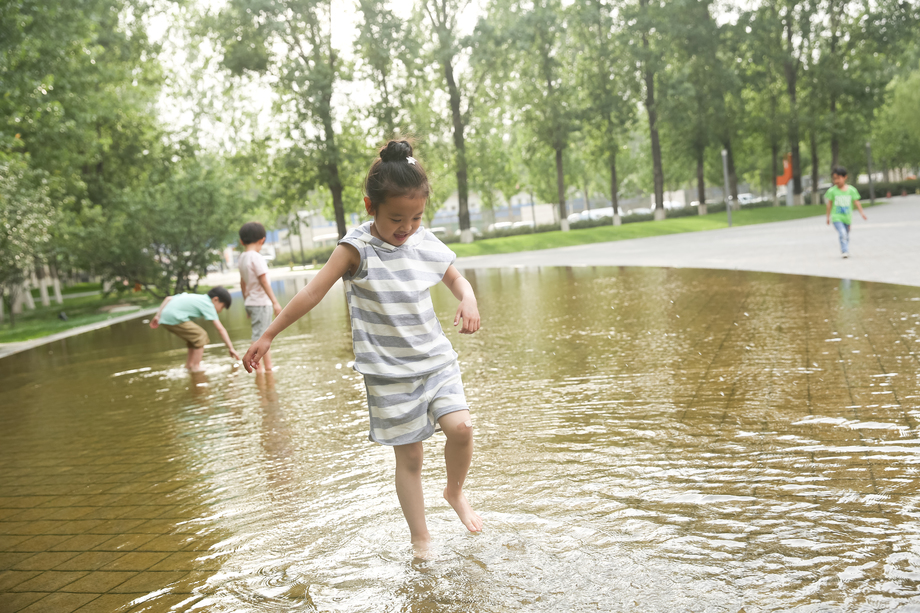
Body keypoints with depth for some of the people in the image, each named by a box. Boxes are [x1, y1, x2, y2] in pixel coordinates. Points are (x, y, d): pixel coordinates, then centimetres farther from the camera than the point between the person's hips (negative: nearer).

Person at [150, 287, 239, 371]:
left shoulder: (194, 297, 26)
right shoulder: (208, 305, 2)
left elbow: (168, 298, 22)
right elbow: (220, 329, -2)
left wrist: (158, 315, 21)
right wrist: (231, 348, -1)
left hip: (164, 319, 9)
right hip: (174, 319, -9)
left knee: (194, 335, 21)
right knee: (201, 335, -1)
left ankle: (189, 364, 27)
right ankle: (196, 367, -2)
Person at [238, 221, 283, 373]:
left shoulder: (242, 258, 10)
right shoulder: (256, 257, -14)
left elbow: (242, 283, 15)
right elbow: (263, 281, -17)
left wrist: (246, 302, 23)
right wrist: (275, 302, -14)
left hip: (251, 302, 9)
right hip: (261, 303, -9)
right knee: (259, 337, -5)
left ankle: (268, 367, 21)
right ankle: (258, 370, -2)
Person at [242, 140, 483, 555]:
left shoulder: (426, 243, 0)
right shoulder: (357, 248, -12)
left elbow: (455, 278, 15)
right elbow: (312, 293, -10)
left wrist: (468, 299, -8)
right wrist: (267, 336, -8)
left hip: (436, 359, 3)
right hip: (389, 372, -3)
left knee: (460, 427, -16)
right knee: (408, 458, 4)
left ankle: (455, 492, 14)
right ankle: (420, 540, 21)